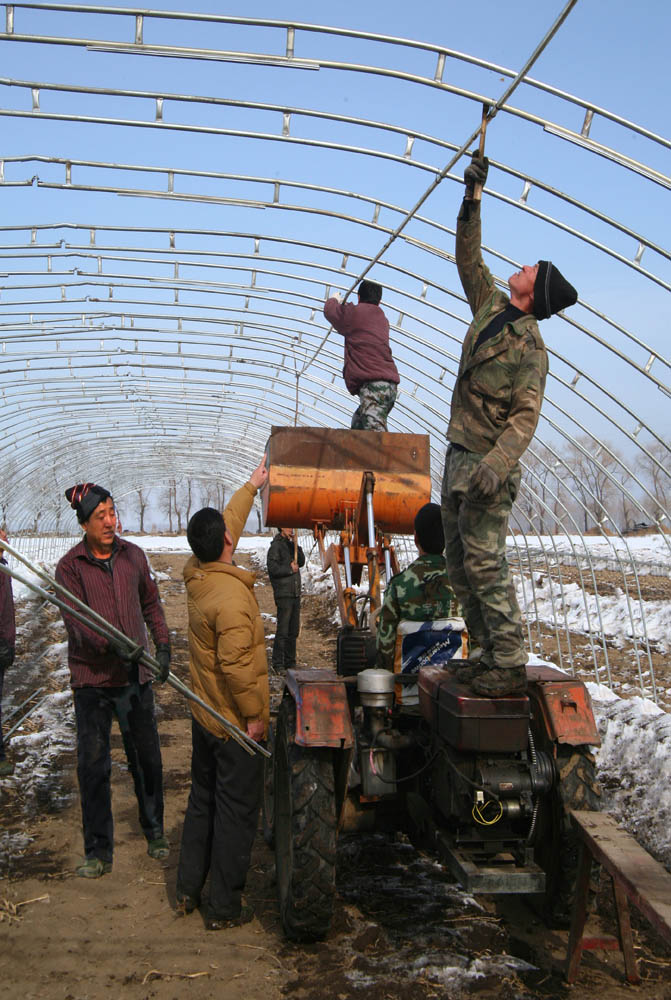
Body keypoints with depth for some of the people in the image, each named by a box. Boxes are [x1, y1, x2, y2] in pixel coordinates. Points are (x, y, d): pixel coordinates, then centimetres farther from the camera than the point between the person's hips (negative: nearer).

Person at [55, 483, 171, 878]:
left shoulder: (133, 555, 5)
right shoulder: (70, 567, -6)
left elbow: (151, 602, 16)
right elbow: (75, 621, -15)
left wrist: (163, 644, 4)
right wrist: (112, 644, -30)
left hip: (135, 673, 3)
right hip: (92, 677, -3)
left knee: (147, 757, 11)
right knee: (93, 764, 1)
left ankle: (155, 831, 31)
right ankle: (98, 851, 14)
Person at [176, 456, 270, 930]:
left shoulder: (198, 574, 1)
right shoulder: (232, 594, -25)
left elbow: (226, 525, 18)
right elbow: (235, 663, -28)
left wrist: (252, 487, 27)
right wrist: (254, 714, -18)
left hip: (205, 715, 9)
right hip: (235, 724, -9)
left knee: (203, 800, 20)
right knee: (237, 812, 3)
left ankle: (189, 889, 31)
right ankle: (225, 907, 12)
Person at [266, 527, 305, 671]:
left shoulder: (290, 545, 17)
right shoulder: (276, 545, -7)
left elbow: (301, 562, 7)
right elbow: (272, 568, -16)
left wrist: (295, 545, -3)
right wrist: (290, 569, -10)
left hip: (295, 594, 8)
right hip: (283, 594, -8)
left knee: (293, 630, 11)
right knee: (282, 630, -8)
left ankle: (290, 662, 18)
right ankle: (278, 664, -3)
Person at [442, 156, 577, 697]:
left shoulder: (530, 347, -13)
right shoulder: (490, 306, 10)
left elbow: (525, 417, -20)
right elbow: (469, 261, 23)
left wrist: (495, 465, -33)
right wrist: (472, 204, 18)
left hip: (488, 465, -9)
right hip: (458, 455, 9)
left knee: (485, 563, -11)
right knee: (459, 563, 11)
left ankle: (511, 666, -4)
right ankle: (491, 654, 18)